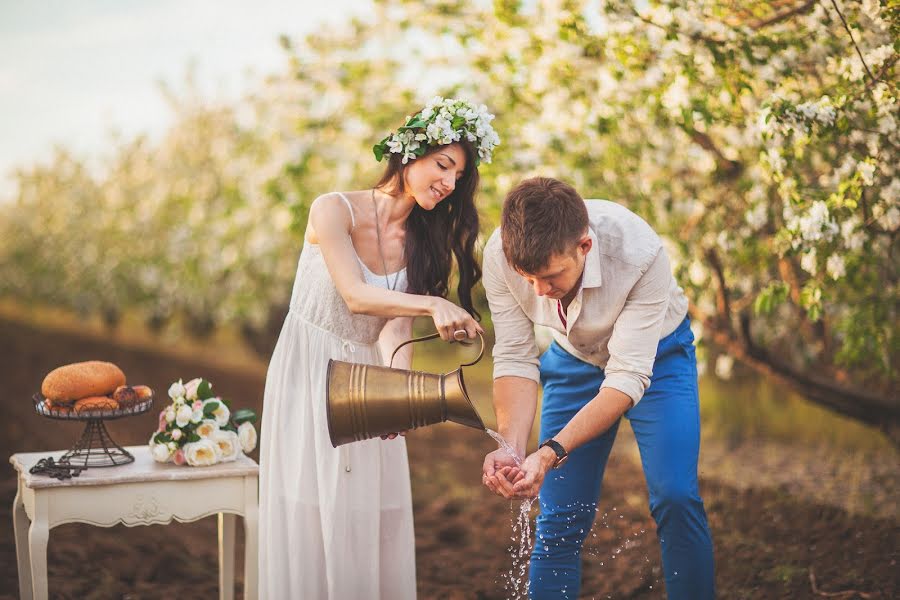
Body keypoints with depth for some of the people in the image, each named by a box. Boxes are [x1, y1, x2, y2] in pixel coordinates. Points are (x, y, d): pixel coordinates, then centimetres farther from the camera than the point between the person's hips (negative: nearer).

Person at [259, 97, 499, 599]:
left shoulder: (423, 242, 3)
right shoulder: (335, 210, -11)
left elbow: (395, 329, -10)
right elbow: (354, 296, -25)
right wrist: (433, 304, -39)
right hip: (307, 375, -4)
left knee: (375, 529, 3)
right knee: (312, 527, -1)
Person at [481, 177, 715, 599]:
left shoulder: (640, 252, -37)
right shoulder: (500, 256, -28)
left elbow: (628, 376, -35)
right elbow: (514, 359, -20)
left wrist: (551, 453, -44)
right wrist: (510, 448, -36)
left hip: (654, 354, -2)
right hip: (574, 359, 3)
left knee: (675, 497, -18)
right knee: (558, 521, -2)